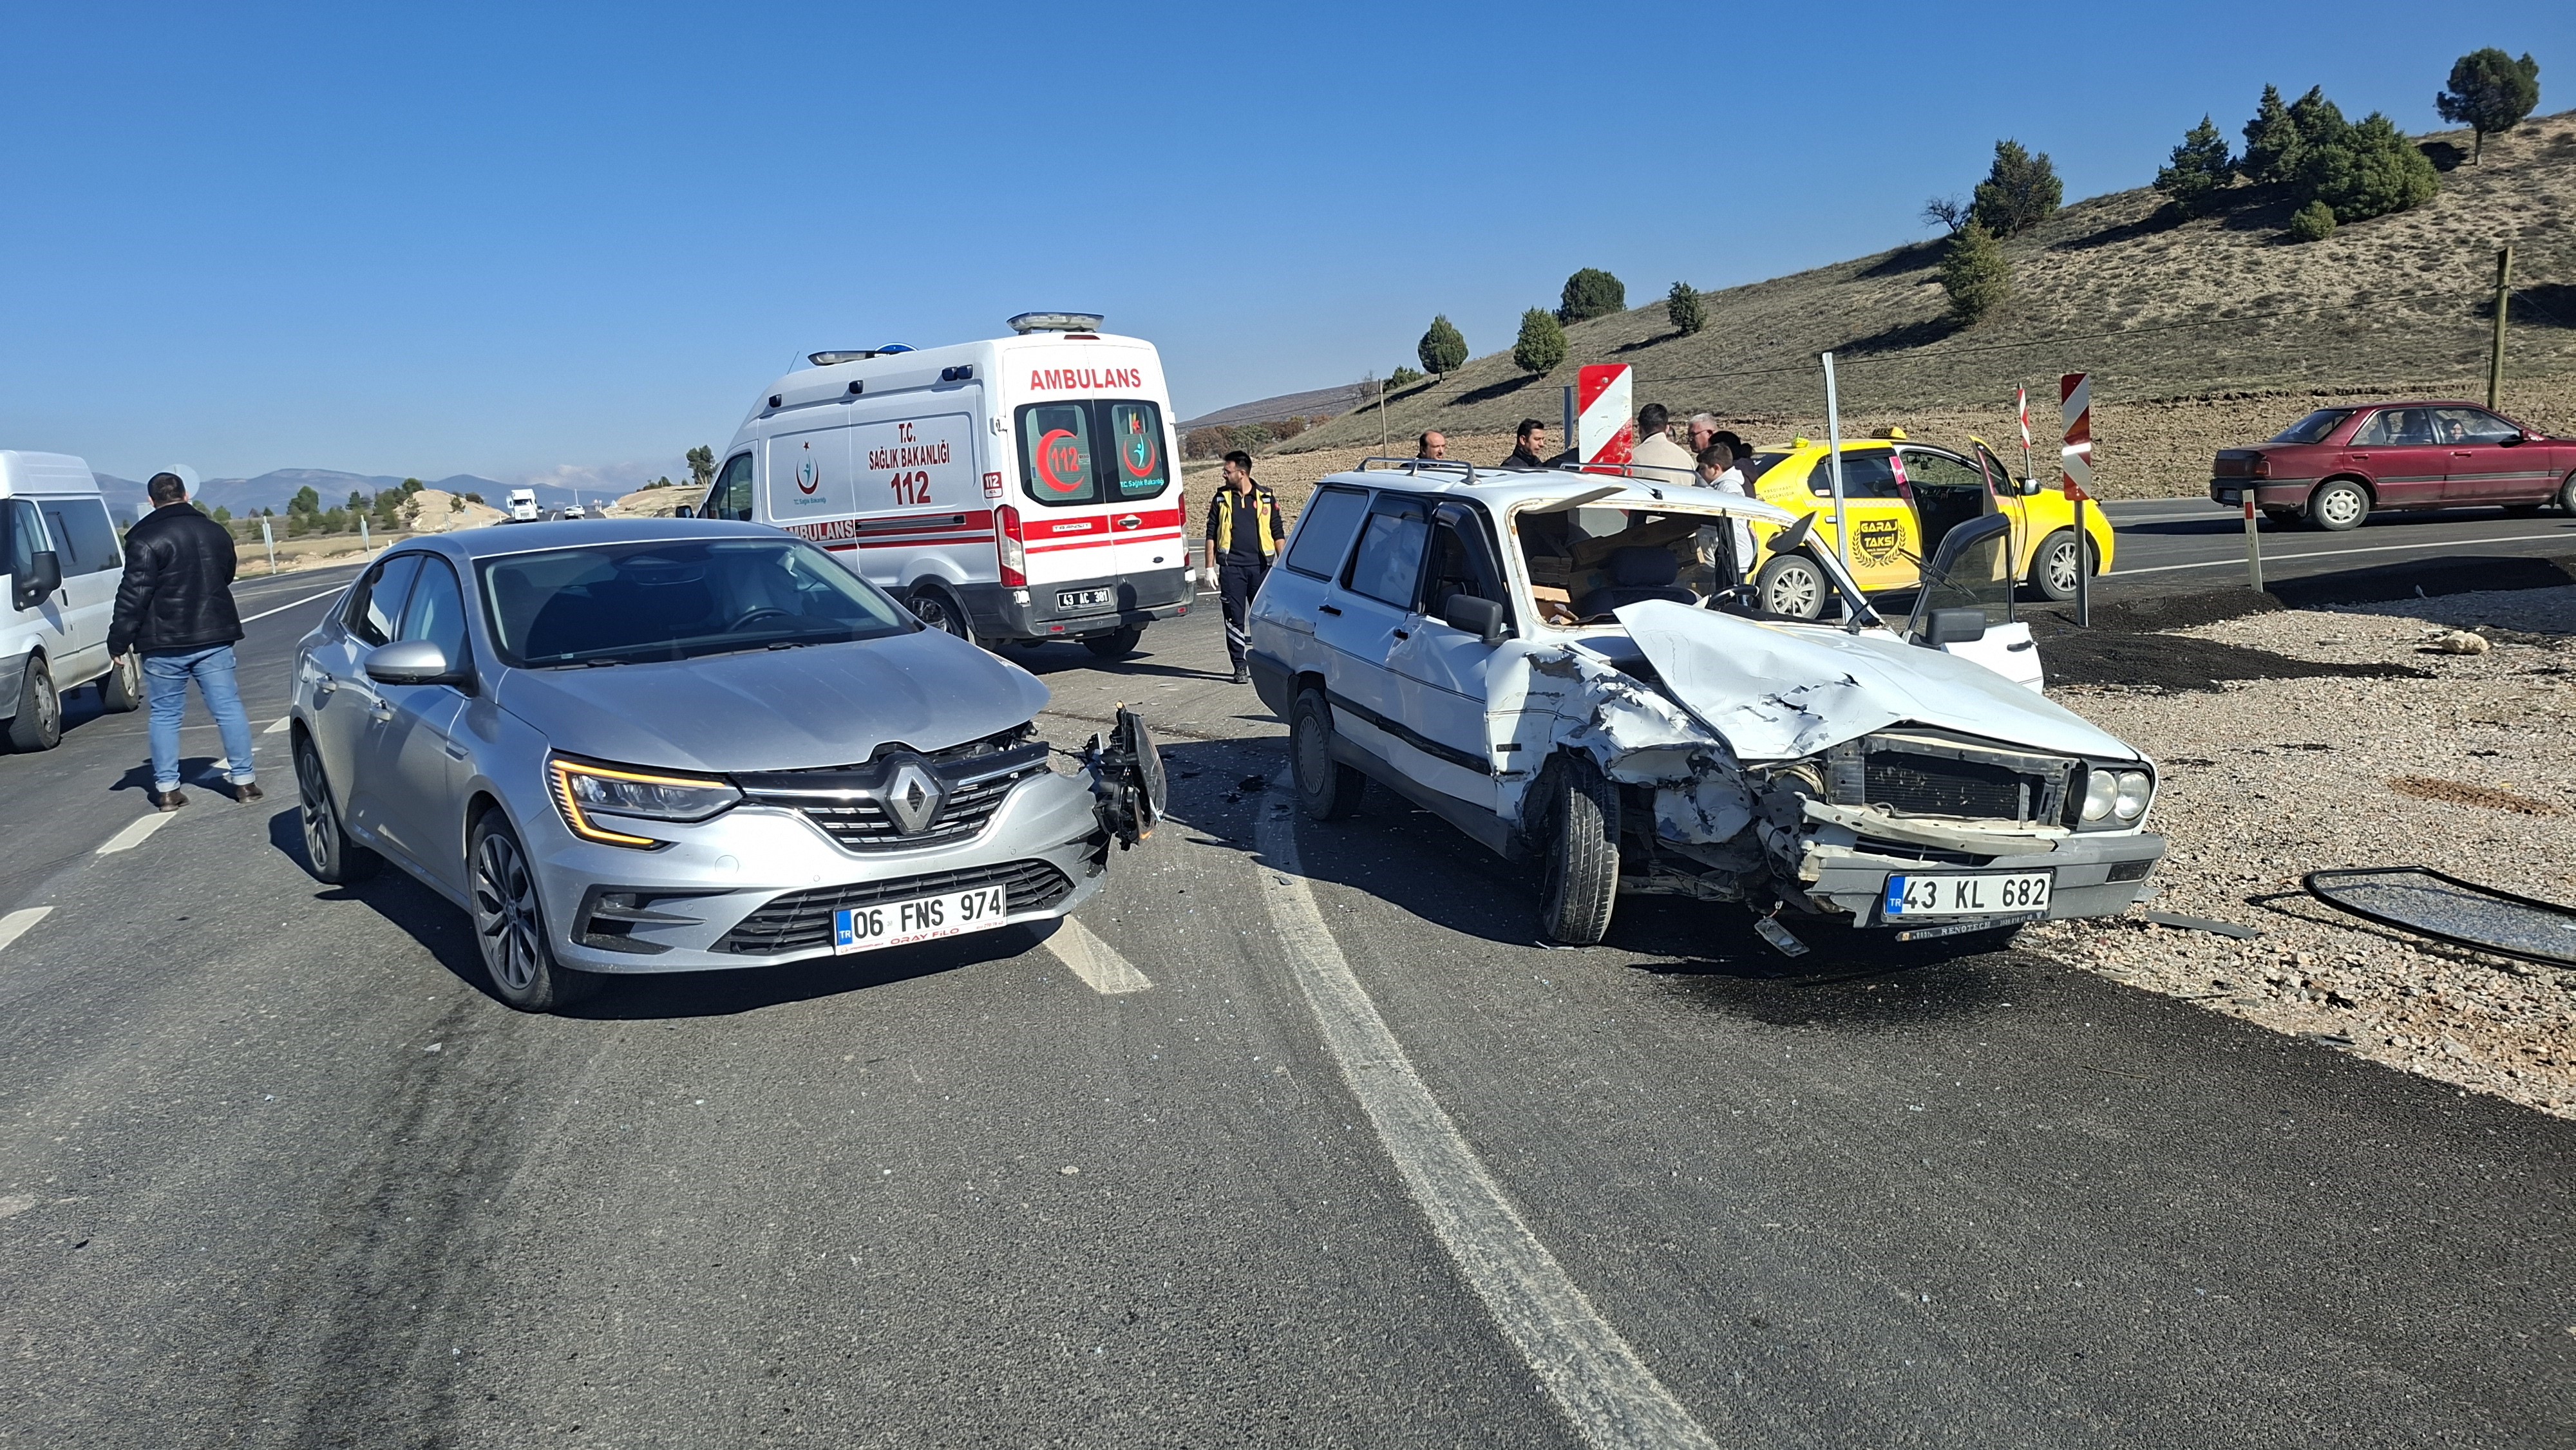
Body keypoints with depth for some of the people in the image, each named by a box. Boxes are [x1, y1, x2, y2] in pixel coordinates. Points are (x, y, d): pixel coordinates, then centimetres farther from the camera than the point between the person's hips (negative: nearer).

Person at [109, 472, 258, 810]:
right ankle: (244, 780, 4)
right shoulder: (217, 532, 7)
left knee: (165, 715, 6)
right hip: (214, 638, 3)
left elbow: (134, 596, -12)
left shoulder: (147, 540, -10)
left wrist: (119, 640, -7)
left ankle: (167, 788, 7)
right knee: (228, 707, 4)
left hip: (163, 645, -3)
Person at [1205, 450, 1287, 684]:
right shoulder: (1221, 499, 7)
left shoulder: (1266, 498, 6)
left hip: (1260, 566, 0)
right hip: (1231, 567, 0)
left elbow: (1278, 533, 9)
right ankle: (1240, 667, 5)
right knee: (1235, 617, -1)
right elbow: (1211, 535, 9)